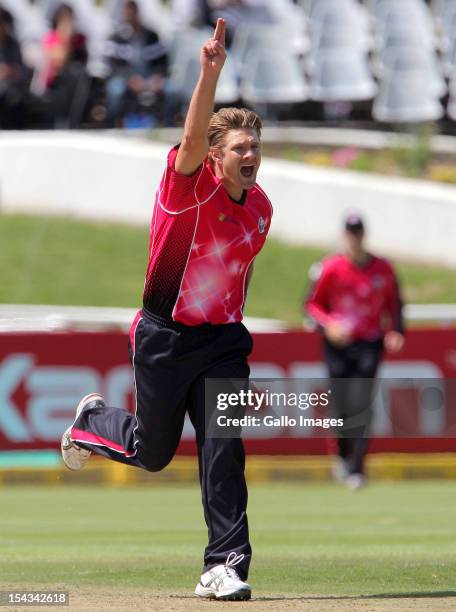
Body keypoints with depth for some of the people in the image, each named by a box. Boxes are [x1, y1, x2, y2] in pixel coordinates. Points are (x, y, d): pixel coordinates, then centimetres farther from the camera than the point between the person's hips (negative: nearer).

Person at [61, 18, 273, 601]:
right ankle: (94, 420, 44)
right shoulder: (189, 183, -16)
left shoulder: (260, 207, 2)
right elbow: (193, 137, -37)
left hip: (221, 340, 3)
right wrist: (210, 75, -53)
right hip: (164, 336, -3)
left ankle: (224, 567, -6)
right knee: (152, 452, 10)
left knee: (224, 451, -11)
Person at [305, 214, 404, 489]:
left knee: (362, 405, -13)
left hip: (369, 345, 0)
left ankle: (357, 468, -13)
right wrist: (328, 324, -16)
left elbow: (395, 304, 11)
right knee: (341, 406, 4)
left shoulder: (383, 269, 2)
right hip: (338, 343, 0)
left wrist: (395, 332, -4)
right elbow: (313, 303, 2)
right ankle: (343, 456, 31)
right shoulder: (331, 268, -2)